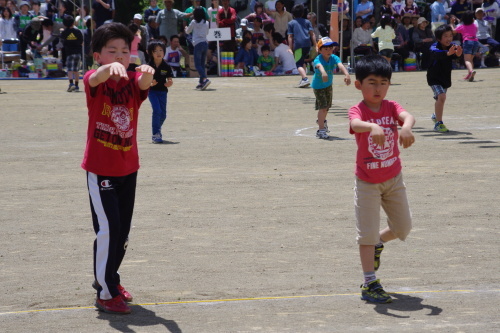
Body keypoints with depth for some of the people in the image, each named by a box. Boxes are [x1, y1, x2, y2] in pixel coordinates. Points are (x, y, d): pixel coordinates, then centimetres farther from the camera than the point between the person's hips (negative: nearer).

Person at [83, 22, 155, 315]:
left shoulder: (133, 81, -2)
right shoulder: (95, 81, -10)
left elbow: (144, 84, -26)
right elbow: (97, 78, -35)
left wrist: (147, 72, -51)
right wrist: (110, 68, -59)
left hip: (128, 167, 5)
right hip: (100, 168, -5)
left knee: (123, 230, 15)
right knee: (108, 228, -10)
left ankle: (107, 278, 35)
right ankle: (106, 293, 0)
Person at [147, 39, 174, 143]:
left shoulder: (166, 67, -3)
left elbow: (170, 80, 1)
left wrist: (169, 83, -22)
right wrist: (150, 83, -24)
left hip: (162, 91, 3)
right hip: (152, 91, -3)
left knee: (163, 114, 7)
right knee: (156, 110, -20)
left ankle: (158, 130, 36)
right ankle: (156, 134, -14)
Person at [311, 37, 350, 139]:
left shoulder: (334, 58, -20)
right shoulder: (318, 59, -31)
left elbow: (340, 65, -39)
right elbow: (319, 65, -55)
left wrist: (346, 74, -58)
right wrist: (323, 72, -78)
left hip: (328, 85, 6)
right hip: (318, 86, -5)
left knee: (327, 106, 22)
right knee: (322, 106, -15)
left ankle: (321, 120, 51)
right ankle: (321, 130, -12)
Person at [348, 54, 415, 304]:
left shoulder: (391, 107, -5)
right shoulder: (358, 110, -14)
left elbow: (408, 116, -27)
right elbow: (356, 124, -39)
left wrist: (406, 126, -52)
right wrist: (373, 127, -61)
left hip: (393, 178, 4)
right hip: (367, 182, -4)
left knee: (403, 228, 11)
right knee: (367, 234, -1)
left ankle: (378, 243, 41)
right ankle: (369, 285, 5)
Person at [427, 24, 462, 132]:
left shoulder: (451, 47, -9)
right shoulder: (434, 47, -23)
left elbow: (455, 56, -26)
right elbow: (436, 54, -45)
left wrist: (458, 53, -50)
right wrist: (448, 53, -64)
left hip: (446, 77, 6)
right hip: (434, 78, -6)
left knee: (440, 98, 23)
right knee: (441, 96, -24)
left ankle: (436, 116, 52)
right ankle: (438, 123, -20)